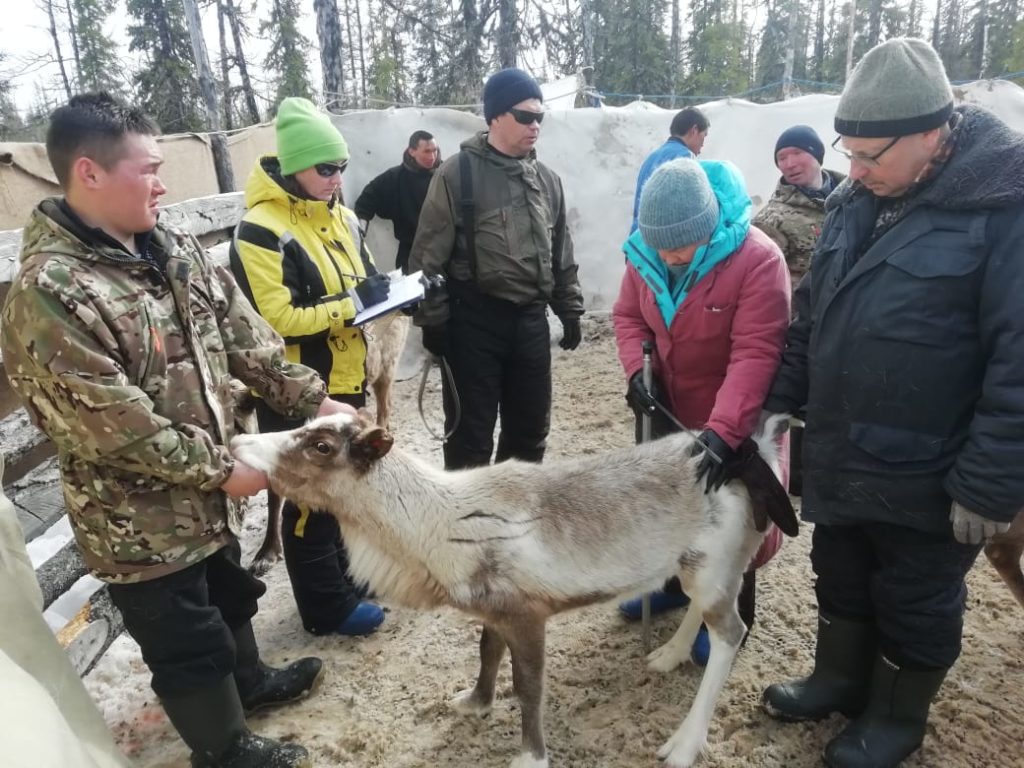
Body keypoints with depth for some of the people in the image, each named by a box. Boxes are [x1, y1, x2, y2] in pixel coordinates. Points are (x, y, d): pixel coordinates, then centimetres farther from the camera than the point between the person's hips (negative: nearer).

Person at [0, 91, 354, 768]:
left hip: (207, 492, 8)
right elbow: (116, 427, -27)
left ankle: (251, 681, 56)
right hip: (140, 520, -8)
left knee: (230, 596, 30)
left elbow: (245, 336, 2)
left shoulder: (174, 250, 0)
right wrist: (221, 470, -19)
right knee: (188, 647, 14)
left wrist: (313, 399, -5)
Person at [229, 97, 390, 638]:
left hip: (344, 381, 8)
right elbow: (277, 319, -24)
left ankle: (344, 572, 41)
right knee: (310, 497, 6)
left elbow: (362, 282, 17)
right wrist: (354, 304, -23)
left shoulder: (338, 215, 8)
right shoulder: (261, 232, -18)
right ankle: (327, 606, 22)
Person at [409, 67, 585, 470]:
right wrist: (433, 319, -9)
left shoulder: (547, 179, 11)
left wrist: (570, 309, 16)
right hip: (474, 321, -5)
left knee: (531, 427, 15)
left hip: (531, 320, 6)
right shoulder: (458, 173, -7)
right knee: (471, 433, 3)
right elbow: (430, 254, -7)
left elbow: (562, 253, 18)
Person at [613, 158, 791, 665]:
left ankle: (731, 617, 34)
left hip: (731, 421, -5)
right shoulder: (645, 253, -11)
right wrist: (636, 370, -20)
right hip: (665, 409, 6)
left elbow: (755, 353, -33)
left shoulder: (757, 260, -29)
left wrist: (722, 431, -41)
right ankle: (674, 584, 47)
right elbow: (627, 316, -1)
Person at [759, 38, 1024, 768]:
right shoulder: (856, 201, 4)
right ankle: (839, 678, 45)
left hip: (927, 477, -6)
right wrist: (781, 401, 10)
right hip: (840, 457, 7)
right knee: (841, 579, 23)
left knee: (916, 603, 15)